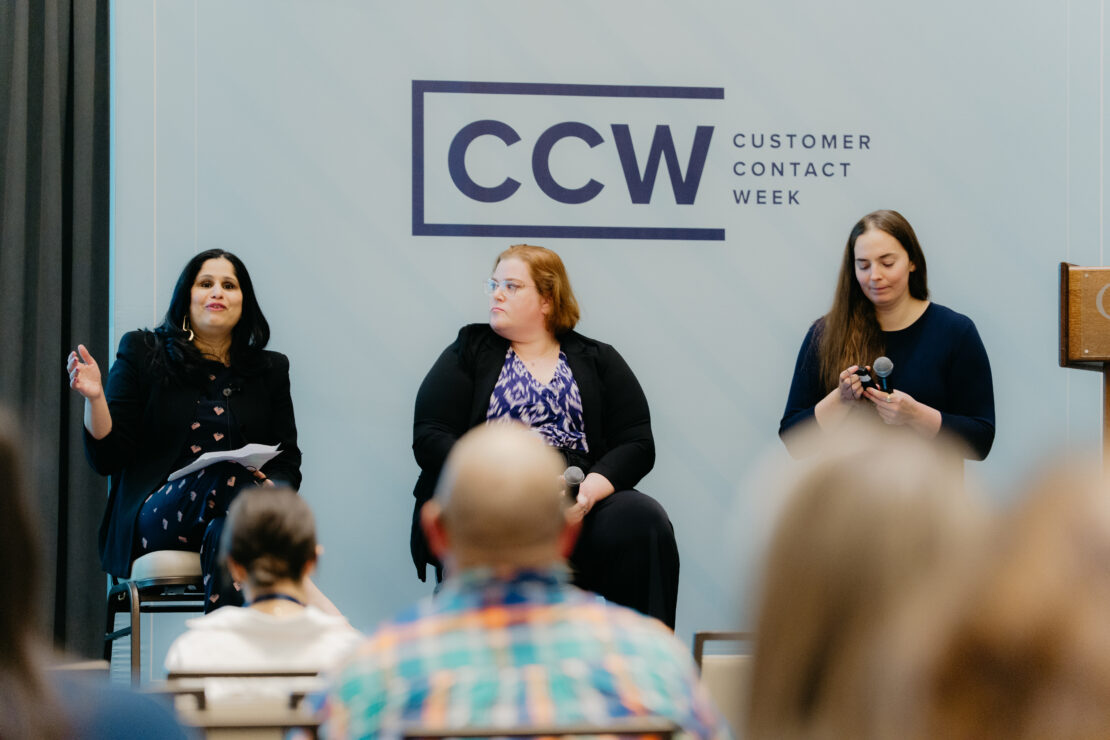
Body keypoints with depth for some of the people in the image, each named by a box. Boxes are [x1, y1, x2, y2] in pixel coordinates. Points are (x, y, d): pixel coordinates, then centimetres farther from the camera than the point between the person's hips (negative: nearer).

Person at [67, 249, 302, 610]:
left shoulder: (269, 369, 19)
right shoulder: (142, 352, 12)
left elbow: (287, 462, 16)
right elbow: (107, 458, 7)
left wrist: (273, 489, -8)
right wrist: (94, 397, -12)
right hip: (156, 513, -2)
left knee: (225, 536, -37)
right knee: (228, 475, -34)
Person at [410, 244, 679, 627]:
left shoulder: (598, 361, 21)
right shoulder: (469, 353, 19)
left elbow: (637, 444, 10)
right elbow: (430, 438, 7)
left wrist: (591, 488, -12)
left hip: (579, 505, 2)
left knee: (642, 520, -32)